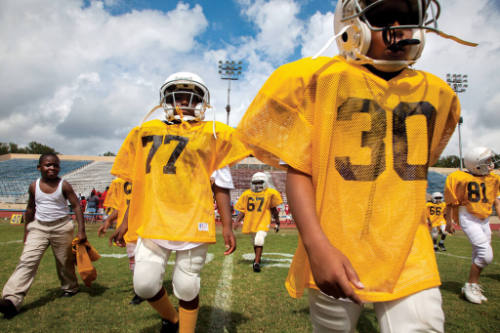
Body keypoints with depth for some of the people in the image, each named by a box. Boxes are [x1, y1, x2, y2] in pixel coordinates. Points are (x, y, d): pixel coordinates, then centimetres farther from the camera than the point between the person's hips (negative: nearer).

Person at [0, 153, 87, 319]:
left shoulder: (63, 185, -7)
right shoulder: (34, 186, 1)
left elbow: (77, 206, -7)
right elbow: (30, 209, 14)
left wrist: (81, 230, -13)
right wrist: (26, 231, 16)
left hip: (61, 227, -2)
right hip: (38, 227, 2)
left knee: (65, 261, 9)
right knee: (27, 260, -11)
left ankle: (70, 288, 32)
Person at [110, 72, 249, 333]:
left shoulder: (212, 133, 5)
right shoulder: (148, 132, 13)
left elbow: (220, 185, 3)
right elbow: (140, 186, 16)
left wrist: (227, 226, -1)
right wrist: (127, 222, 16)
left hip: (194, 222, -2)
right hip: (154, 221, 3)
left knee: (186, 287, 3)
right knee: (144, 284, 2)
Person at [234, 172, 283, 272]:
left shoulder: (270, 193, -4)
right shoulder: (247, 194, 3)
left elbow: (273, 209, 6)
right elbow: (242, 210, 8)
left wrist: (277, 222, 9)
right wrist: (237, 221, -3)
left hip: (263, 221, -3)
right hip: (251, 221, 4)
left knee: (259, 240, -20)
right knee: (255, 241, 17)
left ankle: (257, 263, -12)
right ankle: (257, 258, 41)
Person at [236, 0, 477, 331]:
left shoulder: (436, 93, 8)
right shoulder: (322, 80, -7)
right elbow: (298, 170, -10)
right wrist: (317, 245, -21)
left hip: (409, 252, 4)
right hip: (336, 254, -3)